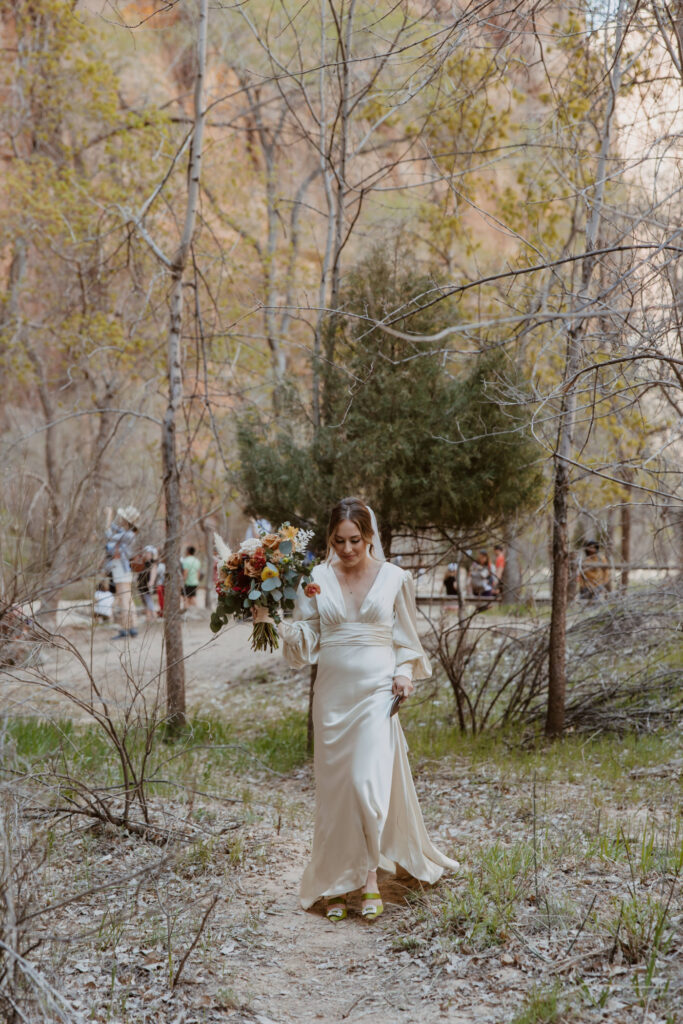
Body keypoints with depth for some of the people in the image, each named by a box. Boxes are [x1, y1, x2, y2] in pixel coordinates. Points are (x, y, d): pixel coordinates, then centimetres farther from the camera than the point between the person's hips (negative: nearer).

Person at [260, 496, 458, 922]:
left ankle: (370, 877, 0)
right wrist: (270, 620, -12)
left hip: (377, 691, -2)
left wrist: (405, 672, -7)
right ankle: (336, 884, 17)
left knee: (371, 784, -15)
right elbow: (305, 639, 5)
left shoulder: (395, 578, 3)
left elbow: (406, 638, 11)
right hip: (333, 694, 2)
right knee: (334, 788, 6)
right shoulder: (317, 579, 5)